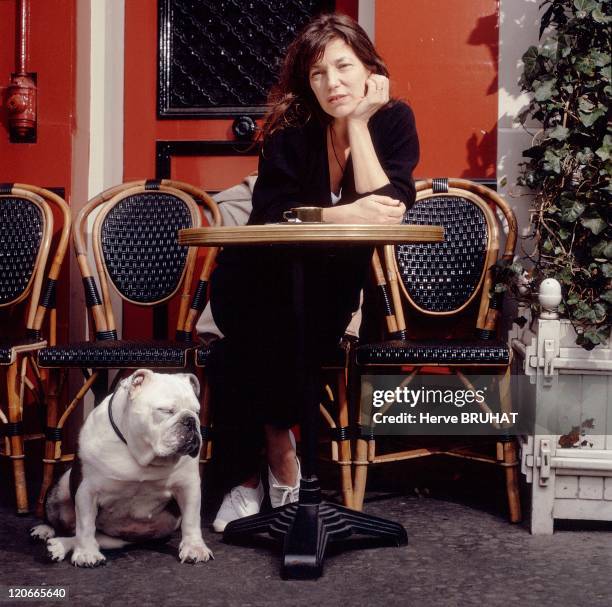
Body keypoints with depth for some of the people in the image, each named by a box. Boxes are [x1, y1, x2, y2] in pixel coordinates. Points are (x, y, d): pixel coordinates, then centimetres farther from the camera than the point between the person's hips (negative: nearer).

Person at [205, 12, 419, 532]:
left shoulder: (393, 121, -7)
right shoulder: (291, 128, -10)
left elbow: (385, 210, -20)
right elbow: (271, 214, -20)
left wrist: (358, 123, -21)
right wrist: (343, 214, -36)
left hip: (332, 281, 0)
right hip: (260, 276, 0)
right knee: (266, 333, -33)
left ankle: (248, 478, -10)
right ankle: (279, 456, -9)